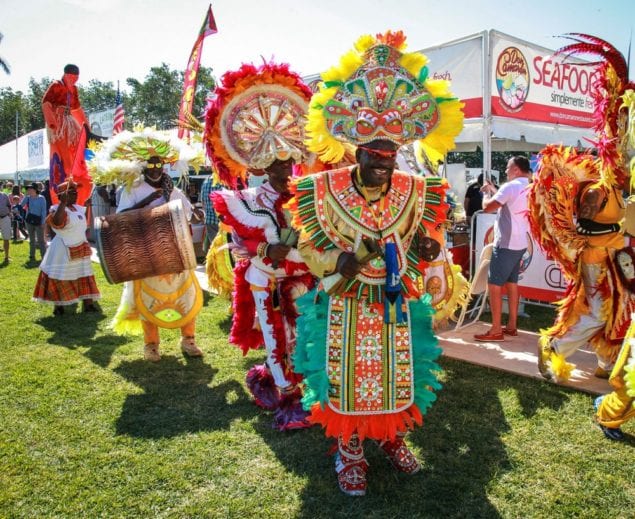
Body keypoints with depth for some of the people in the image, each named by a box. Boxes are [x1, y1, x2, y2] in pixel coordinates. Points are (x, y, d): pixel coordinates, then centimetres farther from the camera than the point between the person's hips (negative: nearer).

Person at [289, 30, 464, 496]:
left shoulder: (416, 191, -2)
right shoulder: (324, 189, -11)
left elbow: (428, 244, 10)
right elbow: (309, 252, -7)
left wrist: (426, 247, -14)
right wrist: (345, 258, -25)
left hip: (396, 304, 3)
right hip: (345, 305, -2)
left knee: (396, 374, 15)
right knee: (345, 376, 8)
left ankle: (392, 437, 42)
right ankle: (350, 449, 32)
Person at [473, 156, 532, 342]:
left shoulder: (511, 186, -15)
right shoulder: (528, 189, 12)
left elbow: (487, 207, -18)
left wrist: (486, 192, 0)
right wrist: (493, 190, 22)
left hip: (506, 244, -9)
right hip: (520, 243, 9)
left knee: (494, 285, -5)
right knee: (511, 283, 16)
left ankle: (496, 331, -4)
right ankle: (512, 325, 22)